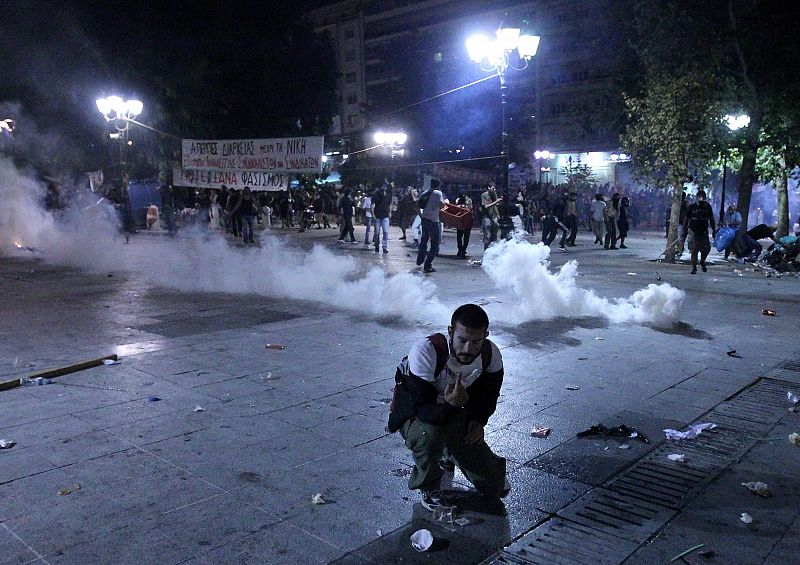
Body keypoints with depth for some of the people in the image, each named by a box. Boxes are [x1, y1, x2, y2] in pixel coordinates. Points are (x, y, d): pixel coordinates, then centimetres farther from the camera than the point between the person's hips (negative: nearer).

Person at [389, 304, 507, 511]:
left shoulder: (491, 354, -19)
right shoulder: (425, 351, -35)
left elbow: (488, 395, 1)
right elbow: (422, 409, -34)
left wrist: (478, 421, -17)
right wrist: (450, 406, -53)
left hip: (454, 415, 4)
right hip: (415, 417, -4)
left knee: (494, 488, -4)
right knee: (430, 433, -41)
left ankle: (448, 453, 28)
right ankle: (429, 490, -9)